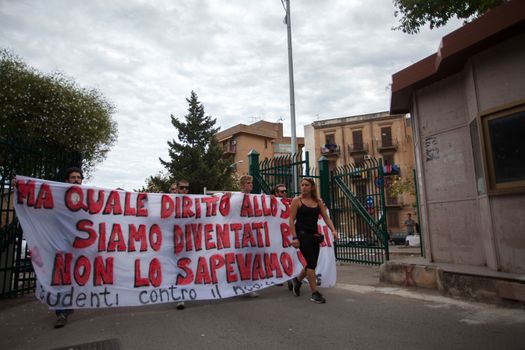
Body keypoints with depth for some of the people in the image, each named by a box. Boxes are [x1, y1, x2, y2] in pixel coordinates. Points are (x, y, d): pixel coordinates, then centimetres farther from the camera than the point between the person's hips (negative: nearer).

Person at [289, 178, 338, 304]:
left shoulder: (318, 201, 10)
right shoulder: (297, 200, -2)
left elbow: (326, 217, 6)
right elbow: (292, 220, -6)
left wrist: (333, 230, -10)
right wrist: (294, 237, -15)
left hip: (314, 234, 5)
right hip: (302, 234, -5)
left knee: (312, 264, 11)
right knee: (311, 262, -10)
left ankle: (297, 280, 38)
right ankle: (314, 293, 2)